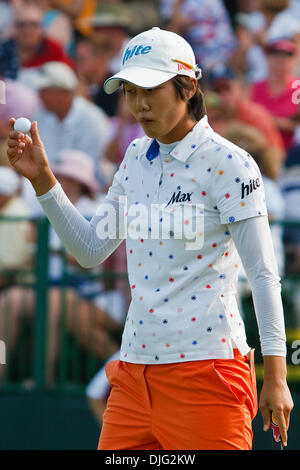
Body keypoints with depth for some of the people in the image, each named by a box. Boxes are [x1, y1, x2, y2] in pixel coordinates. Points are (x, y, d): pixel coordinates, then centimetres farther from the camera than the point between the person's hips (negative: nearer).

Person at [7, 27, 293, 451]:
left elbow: (263, 273, -9)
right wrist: (41, 178, 7)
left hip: (204, 366, -7)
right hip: (135, 366, 7)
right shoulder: (136, 159, 13)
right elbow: (91, 249, 17)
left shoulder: (227, 162, -8)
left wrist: (276, 376, -14)